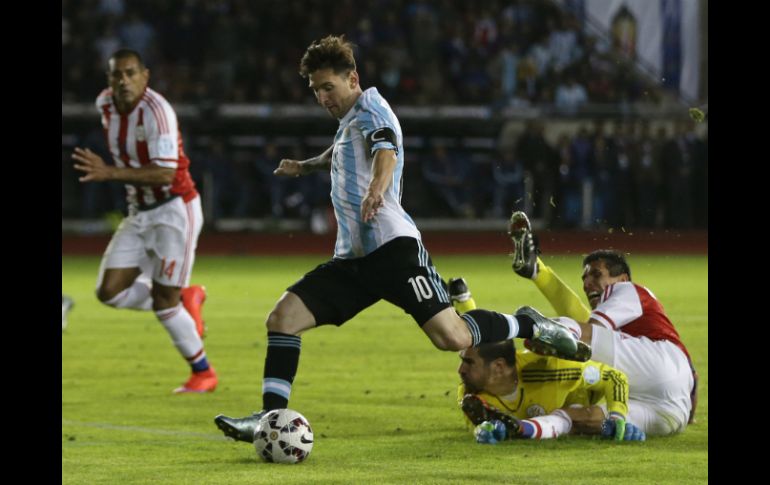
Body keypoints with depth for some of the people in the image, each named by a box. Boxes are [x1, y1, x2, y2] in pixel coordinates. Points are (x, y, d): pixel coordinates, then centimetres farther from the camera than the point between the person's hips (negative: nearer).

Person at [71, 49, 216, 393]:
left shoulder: (156, 111, -23)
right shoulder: (105, 105, 1)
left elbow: (165, 173, -32)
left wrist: (111, 173, -39)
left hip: (174, 211, -8)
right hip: (139, 213, 8)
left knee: (163, 300, -6)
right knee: (110, 292, -2)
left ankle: (203, 373, 14)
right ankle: (186, 299, 21)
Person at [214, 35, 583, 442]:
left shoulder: (370, 108, -4)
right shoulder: (348, 121, 22)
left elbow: (386, 153, -28)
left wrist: (376, 189, -47)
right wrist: (305, 167, 58)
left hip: (393, 246, -9)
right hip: (353, 257, 9)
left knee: (453, 337, -20)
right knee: (282, 318, -6)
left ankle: (530, 327, 4)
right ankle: (272, 416, -6)